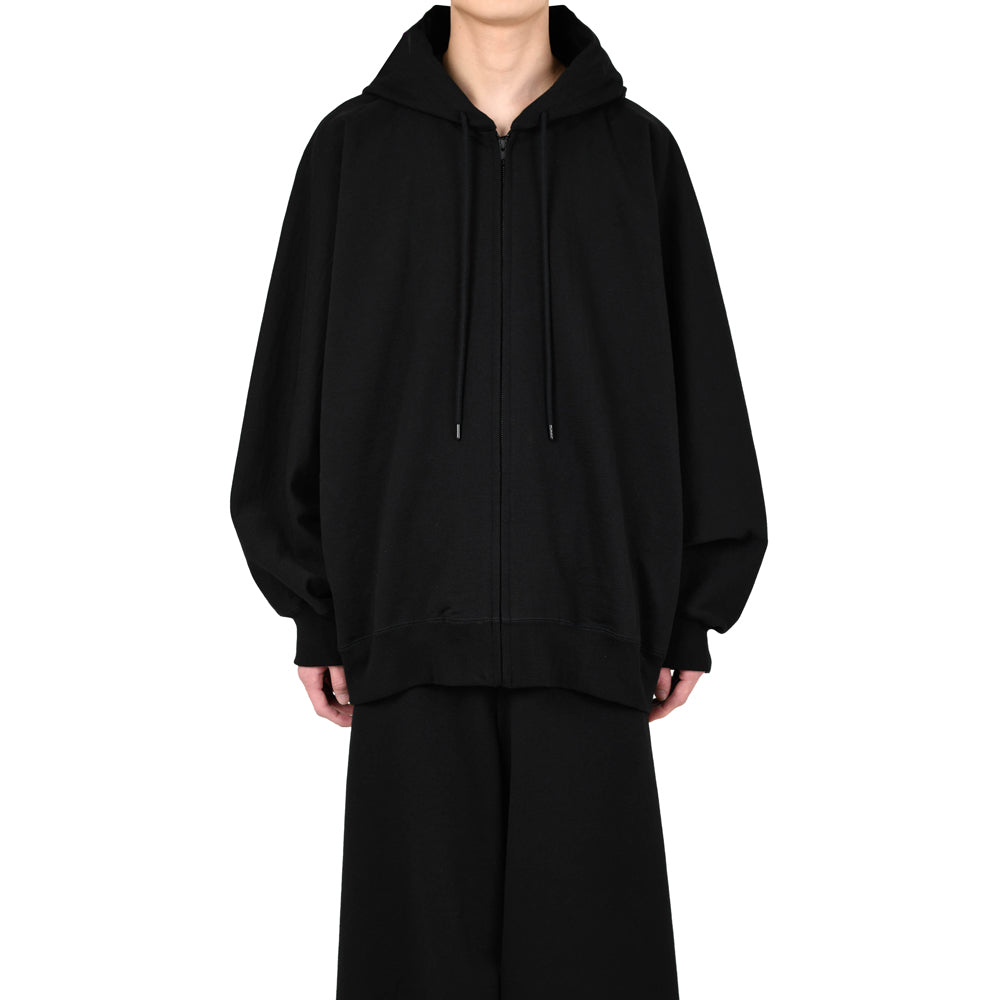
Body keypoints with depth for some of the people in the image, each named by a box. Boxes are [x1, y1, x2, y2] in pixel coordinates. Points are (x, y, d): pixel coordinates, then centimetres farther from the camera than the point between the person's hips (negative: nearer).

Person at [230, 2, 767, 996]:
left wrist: (693, 614, 3)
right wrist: (314, 610, 2)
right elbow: (298, 381, 6)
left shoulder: (639, 150, 7)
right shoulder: (353, 146, 6)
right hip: (411, 608, 0)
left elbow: (698, 384, 7)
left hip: (588, 611, 0)